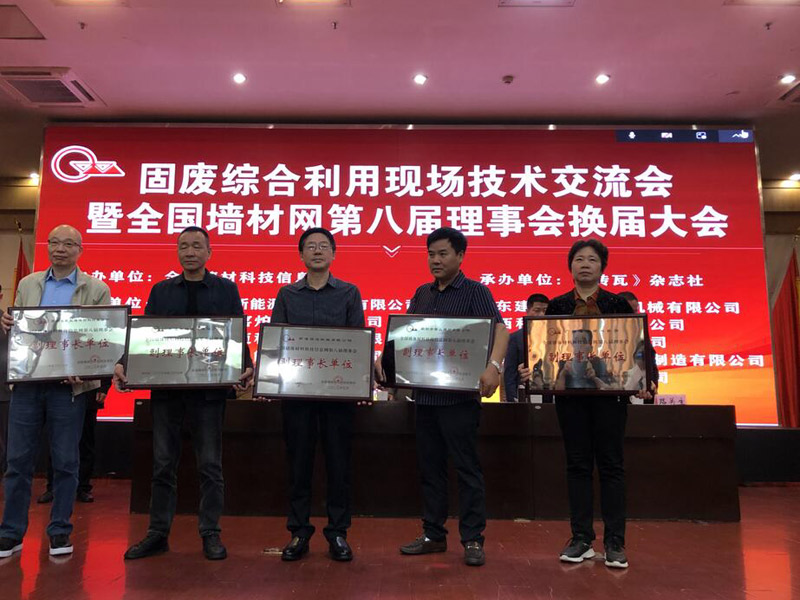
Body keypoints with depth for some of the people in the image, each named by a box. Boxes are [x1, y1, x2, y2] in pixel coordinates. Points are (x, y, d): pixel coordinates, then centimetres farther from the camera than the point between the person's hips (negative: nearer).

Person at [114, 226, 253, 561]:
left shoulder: (226, 290, 5)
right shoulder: (160, 291, 12)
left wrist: (246, 368, -15)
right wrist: (124, 364, -9)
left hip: (209, 388, -2)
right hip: (165, 387, 3)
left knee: (210, 464, 4)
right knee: (163, 464, 10)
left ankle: (210, 534, 16)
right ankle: (157, 534, 22)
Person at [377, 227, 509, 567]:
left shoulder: (475, 292, -5)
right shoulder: (422, 294, 13)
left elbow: (499, 329, -17)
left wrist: (493, 366, -35)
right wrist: (384, 357, -4)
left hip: (460, 395, -6)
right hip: (425, 394, 6)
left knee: (467, 467, 2)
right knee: (430, 467, 13)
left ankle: (472, 540, 14)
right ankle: (433, 535, 25)